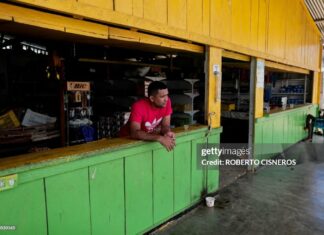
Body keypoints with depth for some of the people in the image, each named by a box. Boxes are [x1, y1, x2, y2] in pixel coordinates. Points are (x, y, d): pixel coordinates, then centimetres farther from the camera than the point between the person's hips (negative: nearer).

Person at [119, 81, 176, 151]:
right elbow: (135, 133, -38)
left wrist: (167, 132, -33)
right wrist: (159, 138, -46)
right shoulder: (138, 106, -29)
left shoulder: (166, 102, -16)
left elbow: (165, 125, -10)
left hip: (149, 136, 5)